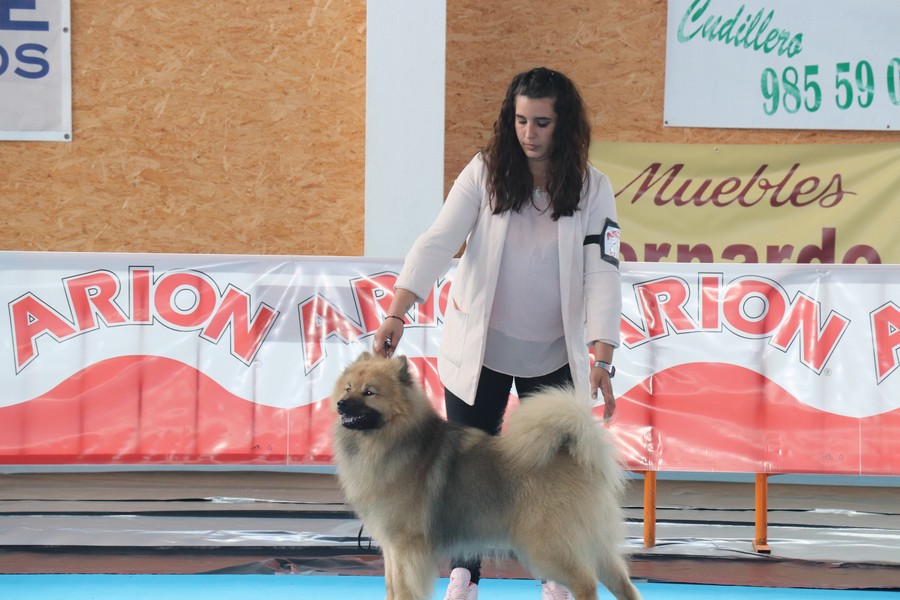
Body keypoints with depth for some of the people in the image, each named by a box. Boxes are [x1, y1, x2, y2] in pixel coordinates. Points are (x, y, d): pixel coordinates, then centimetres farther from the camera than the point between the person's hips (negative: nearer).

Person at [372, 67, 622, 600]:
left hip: (553, 356, 0)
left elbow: (603, 272, -13)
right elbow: (439, 242, -17)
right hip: (478, 350, 0)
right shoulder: (485, 174, -9)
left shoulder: (593, 189, -8)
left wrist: (602, 359, -23)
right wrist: (397, 314, -30)